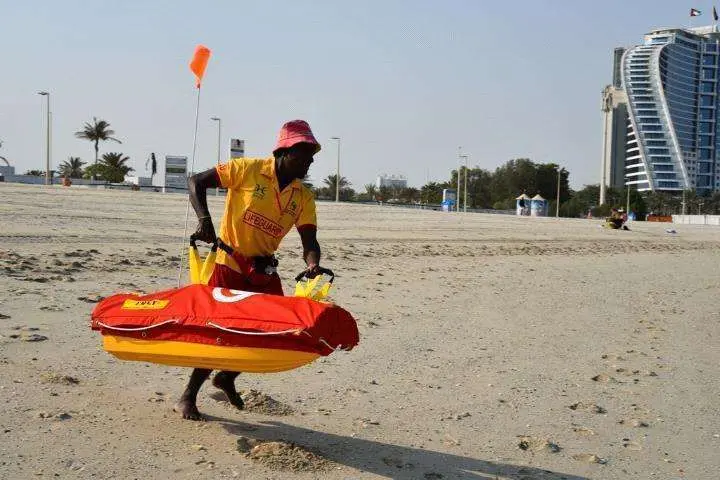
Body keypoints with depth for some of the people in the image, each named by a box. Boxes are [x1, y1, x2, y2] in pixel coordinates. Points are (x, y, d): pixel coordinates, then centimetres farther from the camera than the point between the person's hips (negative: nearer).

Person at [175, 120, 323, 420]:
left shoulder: (304, 198, 2)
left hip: (264, 271, 5)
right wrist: (204, 219, -24)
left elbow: (309, 241, -5)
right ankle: (188, 398, 16)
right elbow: (196, 182, -8)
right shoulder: (248, 170, -10)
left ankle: (227, 377, 25)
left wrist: (312, 263, -27)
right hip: (230, 263, -5)